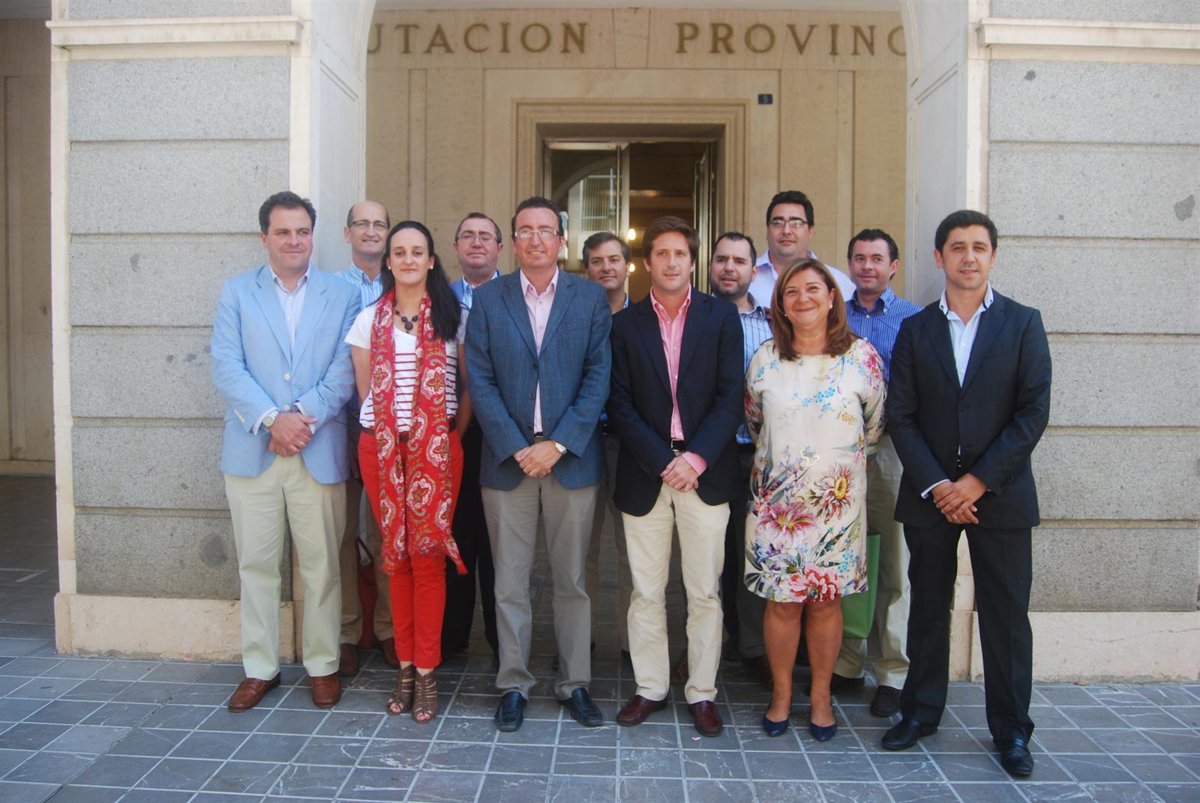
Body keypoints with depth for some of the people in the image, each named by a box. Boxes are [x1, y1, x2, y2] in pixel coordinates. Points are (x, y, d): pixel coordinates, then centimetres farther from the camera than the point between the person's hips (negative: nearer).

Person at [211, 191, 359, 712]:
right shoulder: (237, 293, 8)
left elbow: (345, 370, -2)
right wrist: (272, 419, -14)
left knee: (321, 565, 5)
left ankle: (322, 665, 19)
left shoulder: (342, 295, 7)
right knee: (256, 564, 8)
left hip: (319, 451, -1)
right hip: (252, 450, 1)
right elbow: (226, 368, -2)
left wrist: (302, 416, -14)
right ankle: (259, 668, 21)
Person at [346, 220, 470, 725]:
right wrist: (382, 428, 4)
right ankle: (405, 665, 16)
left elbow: (469, 388, 5)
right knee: (396, 554, 6)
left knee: (427, 554, -2)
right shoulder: (369, 320, 10)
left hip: (436, 447, -2)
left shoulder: (453, 318, 5)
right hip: (381, 448, 2)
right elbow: (365, 391, 12)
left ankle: (426, 671, 7)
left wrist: (454, 435, -2)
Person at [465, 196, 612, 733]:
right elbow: (480, 381, -1)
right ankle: (514, 684, 21)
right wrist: (516, 448, -11)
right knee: (510, 582, 7)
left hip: (572, 459, 0)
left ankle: (575, 683, 22)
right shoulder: (488, 299, 5)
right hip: (507, 460, 0)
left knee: (572, 581, 9)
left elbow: (598, 377, -3)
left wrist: (558, 444, -12)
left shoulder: (590, 298, 4)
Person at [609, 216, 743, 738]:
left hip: (704, 473, -1)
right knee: (646, 592, 8)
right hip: (644, 474, 1)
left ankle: (702, 693, 20)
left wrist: (698, 457, -12)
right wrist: (662, 461, -10)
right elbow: (620, 404, 0)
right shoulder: (626, 324, 6)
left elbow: (731, 396, -2)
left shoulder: (722, 317, 4)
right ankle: (650, 688, 23)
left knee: (705, 592, 6)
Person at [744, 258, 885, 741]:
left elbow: (875, 424, 7)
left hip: (837, 500, 0)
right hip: (777, 499, 1)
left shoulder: (861, 356, -3)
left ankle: (821, 696, 24)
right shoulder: (765, 359, 0)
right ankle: (781, 694, 23)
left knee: (827, 602, 7)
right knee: (782, 602, 5)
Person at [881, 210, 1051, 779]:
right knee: (928, 608, 11)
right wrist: (936, 485, -11)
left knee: (1006, 614, 5)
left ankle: (1011, 728, 20)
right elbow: (901, 417, 0)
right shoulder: (915, 330, 5)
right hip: (929, 494, 2)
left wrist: (977, 482, -13)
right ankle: (921, 711, 26)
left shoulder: (1023, 323, 1)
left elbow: (1033, 413, -6)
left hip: (1000, 495, -1)